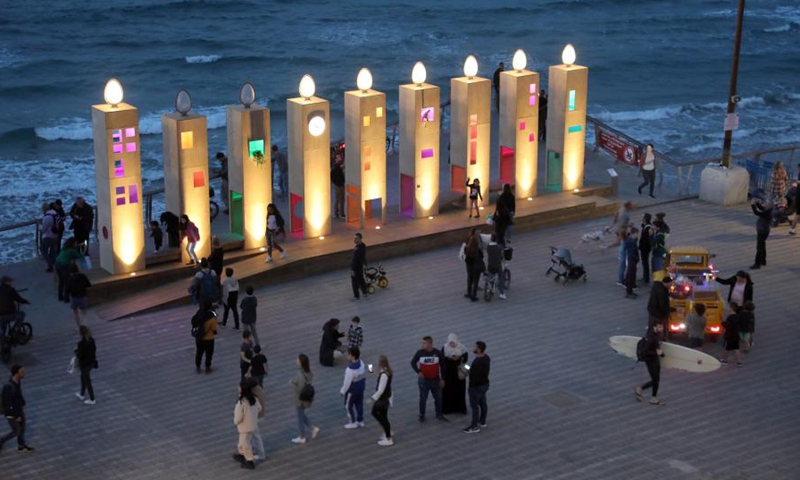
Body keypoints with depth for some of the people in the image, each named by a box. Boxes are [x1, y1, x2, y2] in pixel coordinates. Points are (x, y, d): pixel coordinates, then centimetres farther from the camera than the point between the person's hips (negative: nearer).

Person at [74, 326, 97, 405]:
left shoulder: (81, 343, -29)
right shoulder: (91, 340, -7)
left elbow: (79, 355, -23)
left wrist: (76, 351, -3)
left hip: (84, 364, -8)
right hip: (91, 362, 8)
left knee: (87, 381, 9)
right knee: (83, 377, 28)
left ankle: (92, 400, 22)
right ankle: (82, 395, 44)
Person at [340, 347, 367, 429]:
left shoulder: (350, 369, -35)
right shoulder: (361, 363, -12)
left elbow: (347, 382, -25)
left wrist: (342, 391, -9)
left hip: (352, 390, -7)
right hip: (361, 388, 7)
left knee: (348, 405, 15)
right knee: (359, 404, 22)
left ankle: (353, 423, 27)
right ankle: (360, 421, 36)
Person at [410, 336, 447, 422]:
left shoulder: (438, 353, -8)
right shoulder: (420, 352, -10)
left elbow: (442, 366, 2)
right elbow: (413, 362, 4)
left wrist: (442, 379, 2)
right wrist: (418, 371, -13)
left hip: (435, 380, 1)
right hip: (424, 380, -1)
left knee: (438, 398, 10)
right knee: (423, 399, 7)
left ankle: (439, 415, 26)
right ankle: (422, 415, 23)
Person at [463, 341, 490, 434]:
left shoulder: (477, 362, -32)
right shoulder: (486, 357, -3)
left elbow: (476, 377, -30)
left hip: (477, 386, -9)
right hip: (485, 384, 9)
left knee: (474, 406, 4)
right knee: (483, 403, 21)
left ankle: (474, 427, 14)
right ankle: (482, 422, 35)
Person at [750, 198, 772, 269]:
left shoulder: (766, 213, -26)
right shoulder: (767, 211, 1)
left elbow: (757, 213, -34)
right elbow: (761, 208, 19)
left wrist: (753, 205, -28)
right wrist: (757, 203, 4)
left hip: (763, 232, -10)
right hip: (762, 231, 10)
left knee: (759, 248, -5)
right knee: (762, 246, 22)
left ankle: (757, 264, -1)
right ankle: (763, 261, 35)